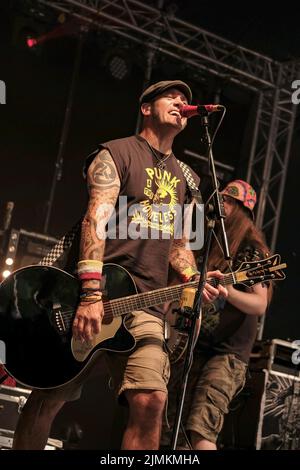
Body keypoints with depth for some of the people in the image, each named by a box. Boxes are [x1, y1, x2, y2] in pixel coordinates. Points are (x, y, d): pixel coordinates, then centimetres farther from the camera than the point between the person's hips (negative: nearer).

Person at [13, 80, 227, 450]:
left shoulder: (186, 179, 21)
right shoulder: (116, 154, 2)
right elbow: (97, 220, -11)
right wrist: (91, 294, -23)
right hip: (98, 292, -4)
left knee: (150, 400, -14)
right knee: (49, 397, 1)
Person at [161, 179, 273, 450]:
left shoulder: (251, 250, -3)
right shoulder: (211, 244, 17)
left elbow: (260, 305, -15)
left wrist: (224, 290, -29)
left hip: (228, 352, -7)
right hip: (193, 346, 7)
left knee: (200, 430, -24)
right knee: (173, 432, 5)